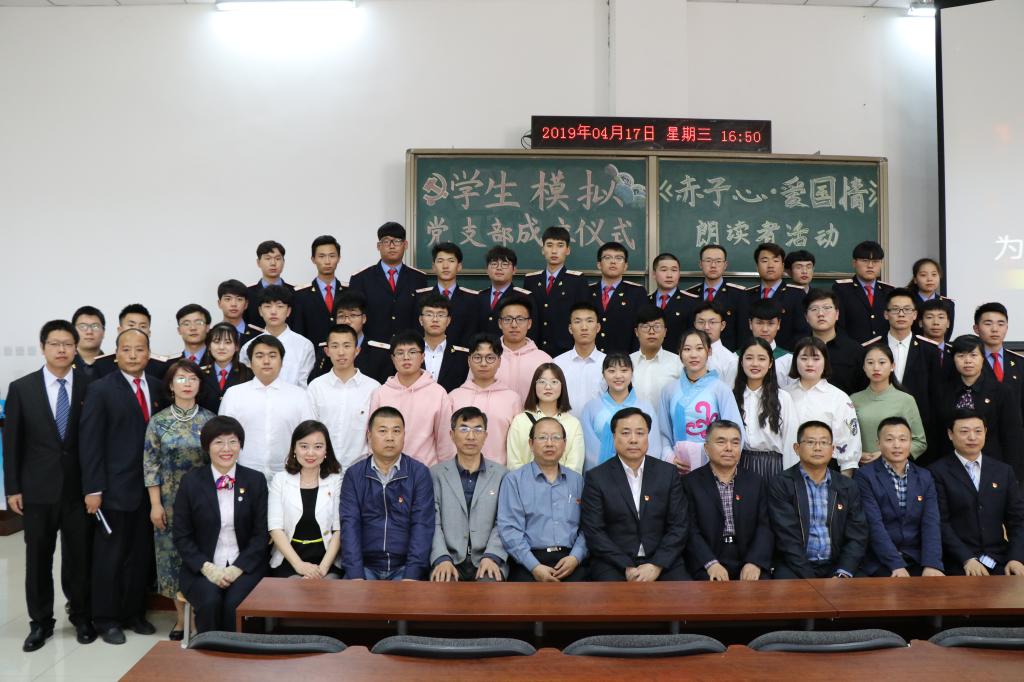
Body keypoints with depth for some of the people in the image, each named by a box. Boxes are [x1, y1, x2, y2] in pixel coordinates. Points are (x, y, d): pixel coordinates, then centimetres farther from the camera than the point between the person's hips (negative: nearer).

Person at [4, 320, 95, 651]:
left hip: (79, 487, 0)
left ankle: (81, 617, 25)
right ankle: (41, 622, 24)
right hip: (38, 488, 0)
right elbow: (11, 442, 2)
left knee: (80, 556, 8)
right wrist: (12, 488, -2)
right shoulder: (21, 388, 0)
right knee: (38, 558, 9)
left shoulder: (90, 385, -2)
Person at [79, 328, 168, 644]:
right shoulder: (101, 389, -6)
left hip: (149, 487, 4)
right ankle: (106, 619, 22)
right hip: (115, 487, -4)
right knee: (110, 556, 8)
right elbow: (90, 442, -9)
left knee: (141, 555, 11)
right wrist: (93, 489, -12)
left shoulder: (156, 386, 7)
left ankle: (134, 612, 27)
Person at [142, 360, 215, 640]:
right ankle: (182, 618, 21)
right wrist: (155, 504, -5)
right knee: (173, 554, 7)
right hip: (170, 501, 1)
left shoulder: (209, 419, -1)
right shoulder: (158, 421, -1)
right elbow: (150, 464, -1)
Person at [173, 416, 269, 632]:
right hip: (202, 568, 0)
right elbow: (181, 535, 4)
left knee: (236, 604, -28)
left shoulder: (255, 480, 5)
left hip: (244, 567, 0)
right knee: (210, 602, -28)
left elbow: (261, 533, 3)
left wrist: (238, 568, -10)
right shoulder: (191, 481, 4)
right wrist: (207, 567, -10)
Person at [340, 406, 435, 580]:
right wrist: (356, 576, -15)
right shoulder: (354, 475, 7)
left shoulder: (419, 473, 2)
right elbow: (350, 524, -2)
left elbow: (422, 525, -6)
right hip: (365, 565, 1)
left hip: (404, 565, -1)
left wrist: (411, 576, -17)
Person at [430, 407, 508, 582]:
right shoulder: (436, 474, 9)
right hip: (450, 559, 0)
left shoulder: (501, 474, 11)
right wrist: (442, 559, -15)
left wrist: (491, 556, -13)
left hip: (486, 560, 0)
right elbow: (433, 523, 1)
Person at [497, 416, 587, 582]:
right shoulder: (514, 480, 6)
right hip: (528, 561, -2)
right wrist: (535, 567, -13)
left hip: (569, 560, 2)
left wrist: (575, 558, -8)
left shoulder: (577, 481, 17)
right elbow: (509, 529, -3)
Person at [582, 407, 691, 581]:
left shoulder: (668, 473, 6)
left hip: (662, 561, 2)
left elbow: (680, 525, 3)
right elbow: (593, 531, -3)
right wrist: (627, 567, -13)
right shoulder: (596, 478, 1)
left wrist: (656, 565, -10)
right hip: (614, 564, -2)